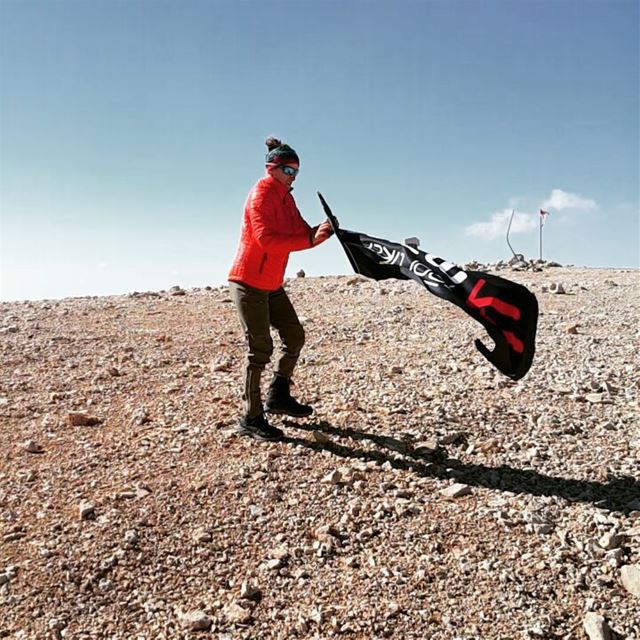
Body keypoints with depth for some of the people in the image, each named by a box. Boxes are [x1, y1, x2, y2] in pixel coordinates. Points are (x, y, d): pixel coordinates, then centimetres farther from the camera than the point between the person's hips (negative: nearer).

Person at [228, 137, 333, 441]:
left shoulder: (286, 198, 14)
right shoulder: (261, 195, -14)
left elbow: (301, 232, 7)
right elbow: (266, 239, -27)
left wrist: (319, 231, -14)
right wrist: (310, 239, -32)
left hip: (272, 285, 9)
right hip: (248, 283, -9)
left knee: (294, 336, 11)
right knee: (260, 348, -8)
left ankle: (278, 396, 25)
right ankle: (251, 419, 2)